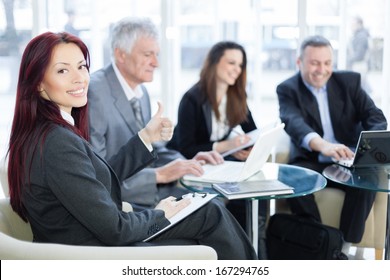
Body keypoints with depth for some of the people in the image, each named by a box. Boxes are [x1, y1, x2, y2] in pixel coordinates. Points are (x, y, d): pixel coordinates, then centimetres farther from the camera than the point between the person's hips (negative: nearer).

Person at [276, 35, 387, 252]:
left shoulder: (349, 81, 8)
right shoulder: (288, 89, -1)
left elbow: (374, 115, 0)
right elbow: (294, 122, -21)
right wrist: (322, 145, -44)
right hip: (311, 163, -1)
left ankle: (345, 247, -17)